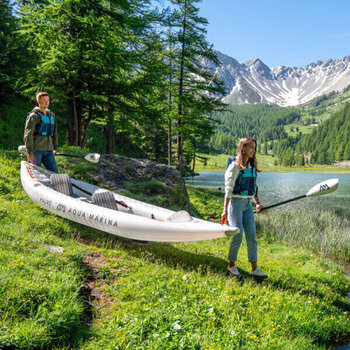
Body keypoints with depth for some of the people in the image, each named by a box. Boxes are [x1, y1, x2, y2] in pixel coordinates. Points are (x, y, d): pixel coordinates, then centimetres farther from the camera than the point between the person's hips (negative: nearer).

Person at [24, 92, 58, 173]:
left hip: (48, 150, 6)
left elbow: (54, 133, 28)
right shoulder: (34, 116, -4)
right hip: (36, 150, -6)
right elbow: (28, 134, -11)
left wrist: (55, 147, 24)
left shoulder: (51, 115, 18)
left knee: (54, 172, 1)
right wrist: (30, 152, -18)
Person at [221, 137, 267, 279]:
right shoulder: (235, 166, -10)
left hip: (248, 205, 7)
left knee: (251, 236, 4)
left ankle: (254, 269, 9)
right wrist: (225, 210, -14)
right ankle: (231, 265, 16)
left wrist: (258, 203, 8)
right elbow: (228, 189, -12)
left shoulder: (252, 166, 12)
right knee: (238, 236, -4)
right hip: (236, 203, -7)